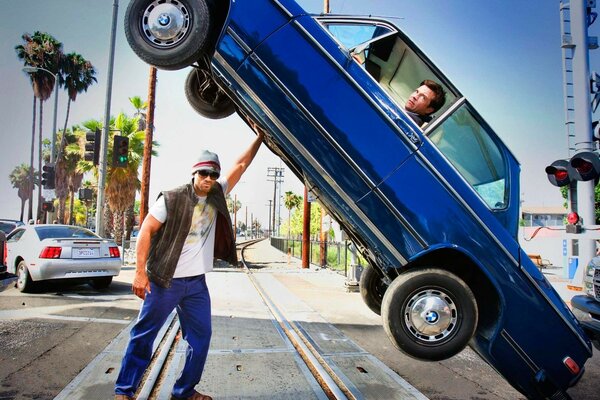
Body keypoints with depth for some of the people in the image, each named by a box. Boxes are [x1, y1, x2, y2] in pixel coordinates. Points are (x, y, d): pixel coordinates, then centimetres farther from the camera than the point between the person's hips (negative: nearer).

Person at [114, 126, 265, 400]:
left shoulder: (217, 196, 5)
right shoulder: (172, 199, -10)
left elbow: (241, 165, 9)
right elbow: (146, 230, -10)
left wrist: (259, 137, 10)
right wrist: (141, 272, -15)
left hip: (197, 283, 6)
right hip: (164, 281, -5)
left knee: (201, 336, 8)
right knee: (144, 334, 6)